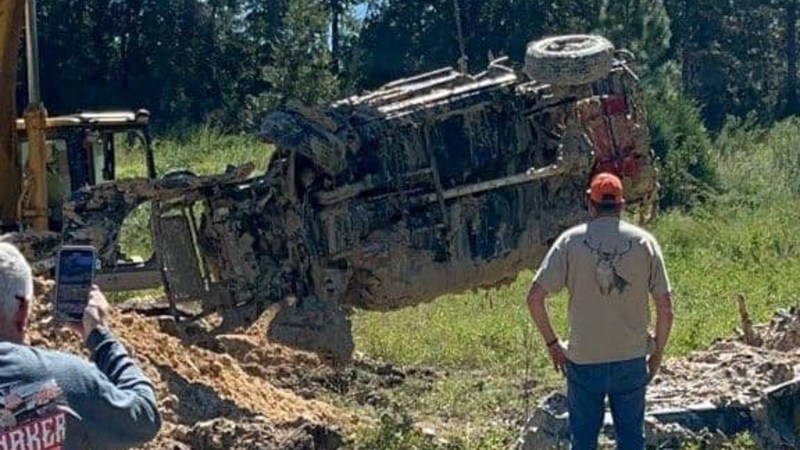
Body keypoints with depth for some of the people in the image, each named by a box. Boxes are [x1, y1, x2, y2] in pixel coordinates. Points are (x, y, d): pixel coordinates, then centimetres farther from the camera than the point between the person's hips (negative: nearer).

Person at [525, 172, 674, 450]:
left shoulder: (570, 241, -6)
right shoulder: (643, 241, -3)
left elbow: (535, 297, -10)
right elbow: (665, 306, -3)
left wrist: (552, 344, 2)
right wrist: (658, 352, 10)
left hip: (583, 361, -1)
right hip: (632, 361, 1)